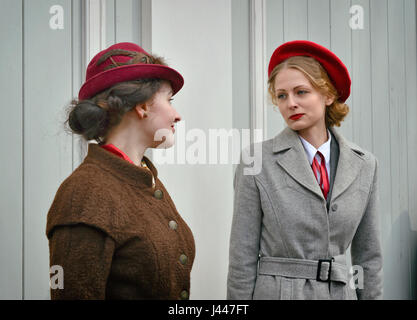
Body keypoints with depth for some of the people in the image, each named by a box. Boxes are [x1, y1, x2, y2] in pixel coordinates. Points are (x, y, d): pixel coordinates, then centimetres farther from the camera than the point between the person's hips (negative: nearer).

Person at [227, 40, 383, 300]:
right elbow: (243, 256, -6)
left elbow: (369, 255, 7)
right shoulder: (257, 162, -7)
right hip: (275, 291, -3)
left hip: (341, 290, 3)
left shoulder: (364, 165, 3)